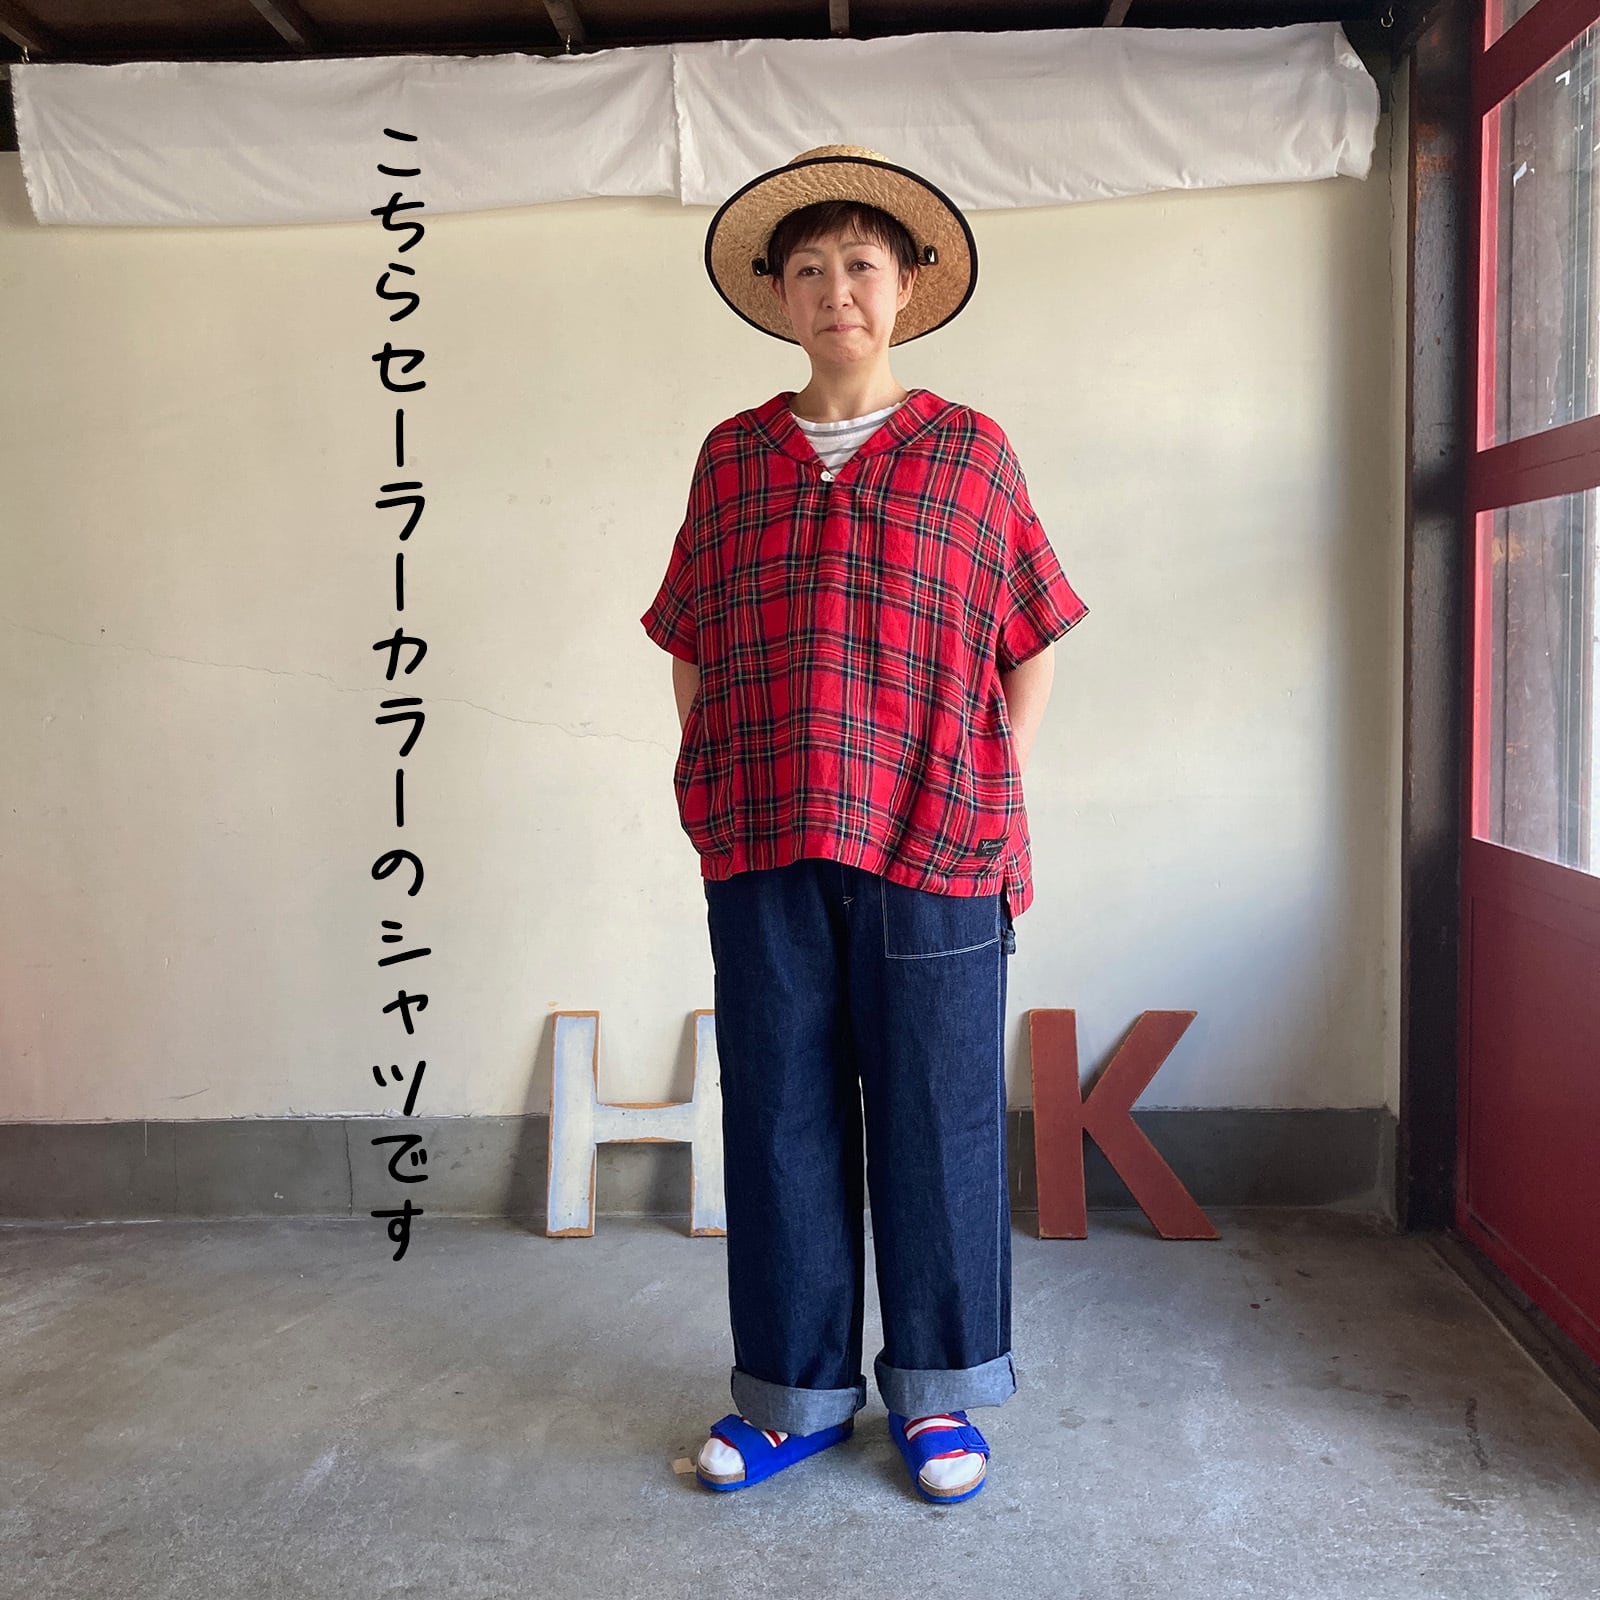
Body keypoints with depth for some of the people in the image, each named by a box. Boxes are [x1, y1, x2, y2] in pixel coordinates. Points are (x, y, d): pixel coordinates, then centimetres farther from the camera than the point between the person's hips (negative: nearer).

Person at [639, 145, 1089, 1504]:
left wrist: (995, 800, 2)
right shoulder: (732, 457, 11)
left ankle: (937, 1391, 24)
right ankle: (796, 1389, 25)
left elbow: (1034, 645, 8)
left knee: (935, 1114, 5)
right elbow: (692, 650, 16)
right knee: (781, 1113, 8)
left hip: (932, 844, -2)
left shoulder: (971, 452, 6)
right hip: (764, 845, 2)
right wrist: (715, 788, 7)